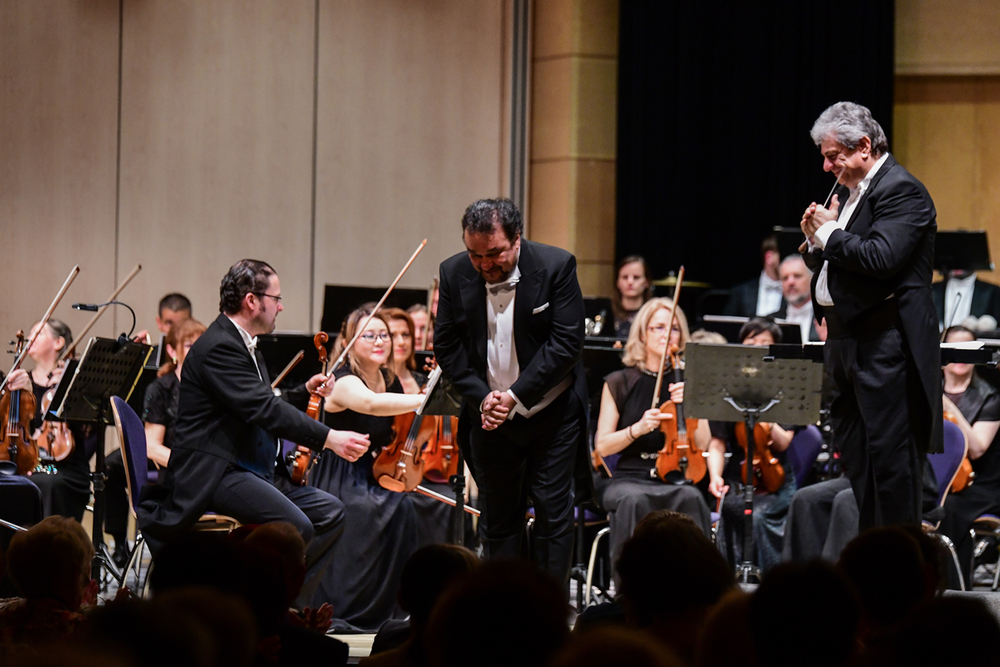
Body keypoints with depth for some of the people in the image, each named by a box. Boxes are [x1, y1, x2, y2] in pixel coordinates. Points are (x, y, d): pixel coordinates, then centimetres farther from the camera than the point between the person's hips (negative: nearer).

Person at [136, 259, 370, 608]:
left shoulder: (241, 344, 19)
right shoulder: (218, 347, -15)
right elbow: (265, 411, -25)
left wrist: (305, 391, 17)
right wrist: (328, 438, -27)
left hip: (250, 471, 11)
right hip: (212, 474, -11)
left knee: (330, 511, 0)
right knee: (295, 525, -28)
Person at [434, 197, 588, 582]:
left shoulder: (556, 267, -14)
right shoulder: (454, 273, -5)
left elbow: (567, 343, -16)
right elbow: (446, 346, 0)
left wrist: (516, 395, -20)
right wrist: (481, 397, -14)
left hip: (551, 413, -3)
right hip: (489, 417, 3)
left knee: (553, 510, -2)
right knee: (497, 518, 7)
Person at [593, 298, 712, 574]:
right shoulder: (620, 383, 7)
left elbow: (702, 445, 4)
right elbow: (602, 446, 2)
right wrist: (637, 429, -15)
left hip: (676, 478, 1)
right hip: (629, 478, -1)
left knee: (691, 498, -35)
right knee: (633, 501, -37)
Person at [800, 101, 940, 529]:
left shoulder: (901, 190, -11)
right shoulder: (850, 192, 18)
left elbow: (882, 258, -25)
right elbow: (827, 264, 23)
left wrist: (830, 233, -12)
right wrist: (816, 239, 2)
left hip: (885, 344, -10)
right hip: (848, 342, 10)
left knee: (889, 453, -9)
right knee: (854, 453, 12)